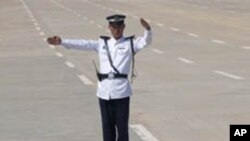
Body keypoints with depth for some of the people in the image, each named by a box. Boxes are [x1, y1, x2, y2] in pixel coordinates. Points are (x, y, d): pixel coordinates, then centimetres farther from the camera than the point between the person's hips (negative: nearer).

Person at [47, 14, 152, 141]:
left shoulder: (130, 43, 6)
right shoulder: (102, 44, 15)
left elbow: (146, 41, -10)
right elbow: (83, 44, 8)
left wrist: (147, 29, -32)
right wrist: (62, 42, -2)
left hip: (121, 91, -3)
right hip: (104, 90, 3)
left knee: (122, 126, 0)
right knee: (107, 126, 10)